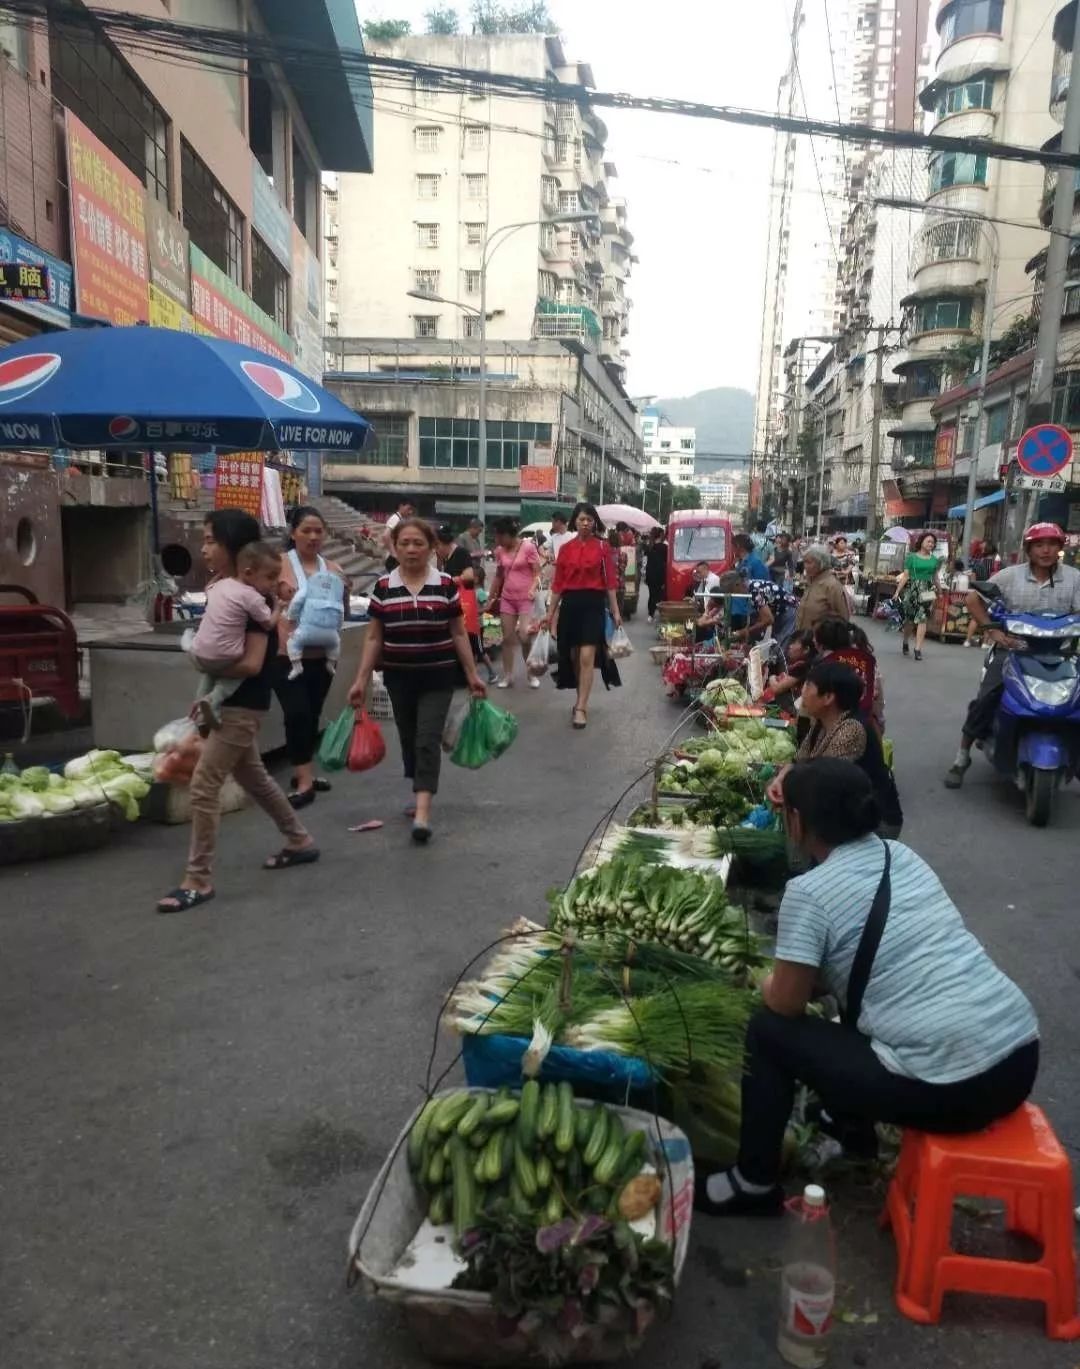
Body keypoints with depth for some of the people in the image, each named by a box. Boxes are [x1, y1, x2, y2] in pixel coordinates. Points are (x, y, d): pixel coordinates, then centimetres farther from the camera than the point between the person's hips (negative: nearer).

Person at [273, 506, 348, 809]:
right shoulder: (279, 565, -5)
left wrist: (344, 589, -2)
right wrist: (284, 608, -20)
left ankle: (303, 772, 27)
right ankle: (304, 780, -1)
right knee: (297, 714, -9)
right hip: (287, 653, -5)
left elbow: (343, 612, 16)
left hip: (321, 654, 5)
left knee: (313, 714, 13)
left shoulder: (333, 569, 8)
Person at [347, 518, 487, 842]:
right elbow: (374, 638, 3)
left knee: (428, 740, -9)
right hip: (399, 678, 2)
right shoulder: (383, 587, 0)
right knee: (409, 740, 13)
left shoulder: (446, 585, -3)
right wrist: (361, 680, -1)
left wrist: (472, 675, 2)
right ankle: (421, 795, 32)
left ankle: (422, 812, -11)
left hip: (438, 677, -2)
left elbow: (458, 634, 2)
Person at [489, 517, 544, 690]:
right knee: (507, 638, 5)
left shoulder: (528, 547, -9)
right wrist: (491, 598, 17)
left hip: (526, 598, -5)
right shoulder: (500, 551, 5)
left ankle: (532, 675, 7)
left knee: (524, 637, -11)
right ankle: (507, 677, 12)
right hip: (507, 599, 5)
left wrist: (533, 589, -25)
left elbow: (537, 573, -8)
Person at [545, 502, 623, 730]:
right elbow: (558, 583, 9)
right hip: (570, 604, 3)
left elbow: (610, 581, -1)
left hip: (593, 603, -3)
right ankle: (582, 699, 27)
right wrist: (551, 612, 9)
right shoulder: (566, 549, 6)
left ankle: (581, 707, -6)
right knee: (573, 656, 10)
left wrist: (615, 611, -3)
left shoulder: (602, 546, -1)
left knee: (587, 656, -10)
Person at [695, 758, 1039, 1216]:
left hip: (950, 1087, -8)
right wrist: (791, 979, 27)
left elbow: (786, 1003, -3)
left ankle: (754, 1184, 22)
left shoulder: (809, 892, -10)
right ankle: (851, 1122, 45)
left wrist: (769, 985, 18)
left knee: (768, 1030, 9)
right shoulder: (902, 856, 12)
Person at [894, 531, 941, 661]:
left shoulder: (934, 560, 10)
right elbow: (905, 576, -2)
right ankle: (905, 643, 29)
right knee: (909, 619, 5)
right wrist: (898, 591, -8)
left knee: (922, 619, -7)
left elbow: (935, 578, 16)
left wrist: (938, 593, 18)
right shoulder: (911, 557, 1)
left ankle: (918, 649, -7)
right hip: (911, 590, -2)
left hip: (927, 592, 2)